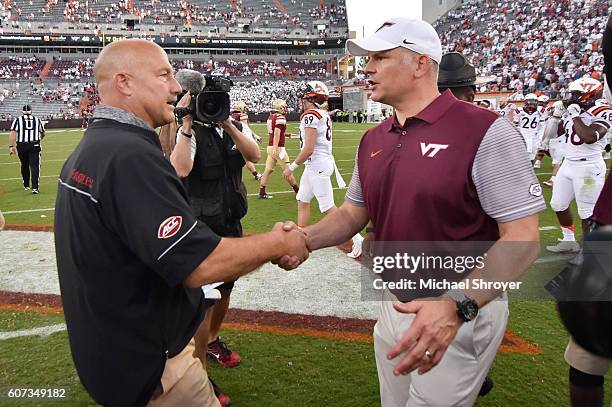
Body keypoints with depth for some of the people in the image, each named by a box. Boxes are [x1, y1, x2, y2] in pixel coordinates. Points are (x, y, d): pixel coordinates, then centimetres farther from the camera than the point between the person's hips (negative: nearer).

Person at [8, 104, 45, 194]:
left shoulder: (18, 120, 2)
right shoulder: (37, 120, 9)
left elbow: (12, 133, -8)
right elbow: (43, 134, 22)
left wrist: (11, 146, -8)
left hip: (21, 145, 1)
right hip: (34, 145, -1)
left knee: (24, 166, 17)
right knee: (35, 166, -1)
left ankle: (26, 186, 30)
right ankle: (35, 188, -11)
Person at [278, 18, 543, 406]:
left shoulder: (484, 131, -18)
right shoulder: (373, 140, 5)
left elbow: (522, 239, -20)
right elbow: (354, 212, 12)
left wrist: (457, 306, -32)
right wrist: (307, 238, -7)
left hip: (464, 312, -7)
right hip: (393, 306, 7)